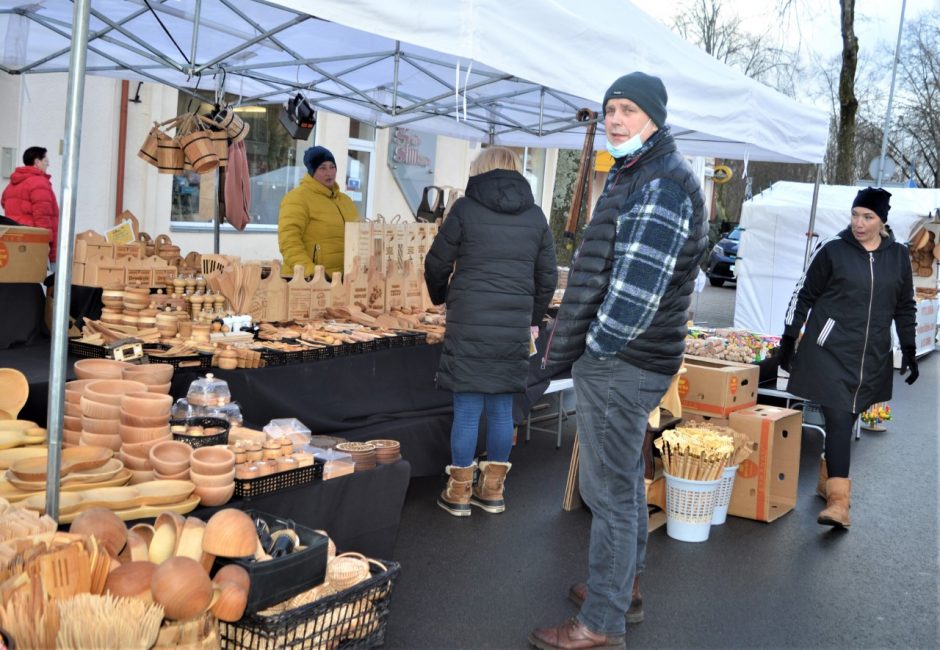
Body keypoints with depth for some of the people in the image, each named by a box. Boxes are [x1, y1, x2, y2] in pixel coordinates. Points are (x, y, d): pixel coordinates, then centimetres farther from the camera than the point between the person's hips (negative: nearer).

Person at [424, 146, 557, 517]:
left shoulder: (466, 209, -1)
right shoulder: (535, 215, 8)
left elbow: (437, 264, 5)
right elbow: (548, 275, 12)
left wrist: (440, 297, 24)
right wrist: (533, 318, 25)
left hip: (469, 323, -3)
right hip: (515, 326, 3)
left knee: (467, 409, 3)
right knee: (501, 409, 10)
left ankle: (459, 494, 11)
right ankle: (493, 491, 20)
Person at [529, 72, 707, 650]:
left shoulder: (662, 183, -18)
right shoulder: (637, 175, 16)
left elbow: (639, 285, -25)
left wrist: (598, 346, -15)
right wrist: (574, 337, 15)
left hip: (620, 363, -11)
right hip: (630, 359, 11)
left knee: (610, 489, -2)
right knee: (625, 479, 21)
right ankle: (625, 588, 37)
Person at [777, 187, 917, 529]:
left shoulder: (898, 256, 8)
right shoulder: (833, 250, -3)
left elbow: (905, 306, 17)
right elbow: (804, 295, 2)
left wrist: (909, 350, 15)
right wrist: (788, 340, 1)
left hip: (872, 359, 4)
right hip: (831, 352, -4)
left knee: (846, 420, 12)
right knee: (839, 420, -11)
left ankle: (828, 478, 32)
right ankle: (839, 501, -12)